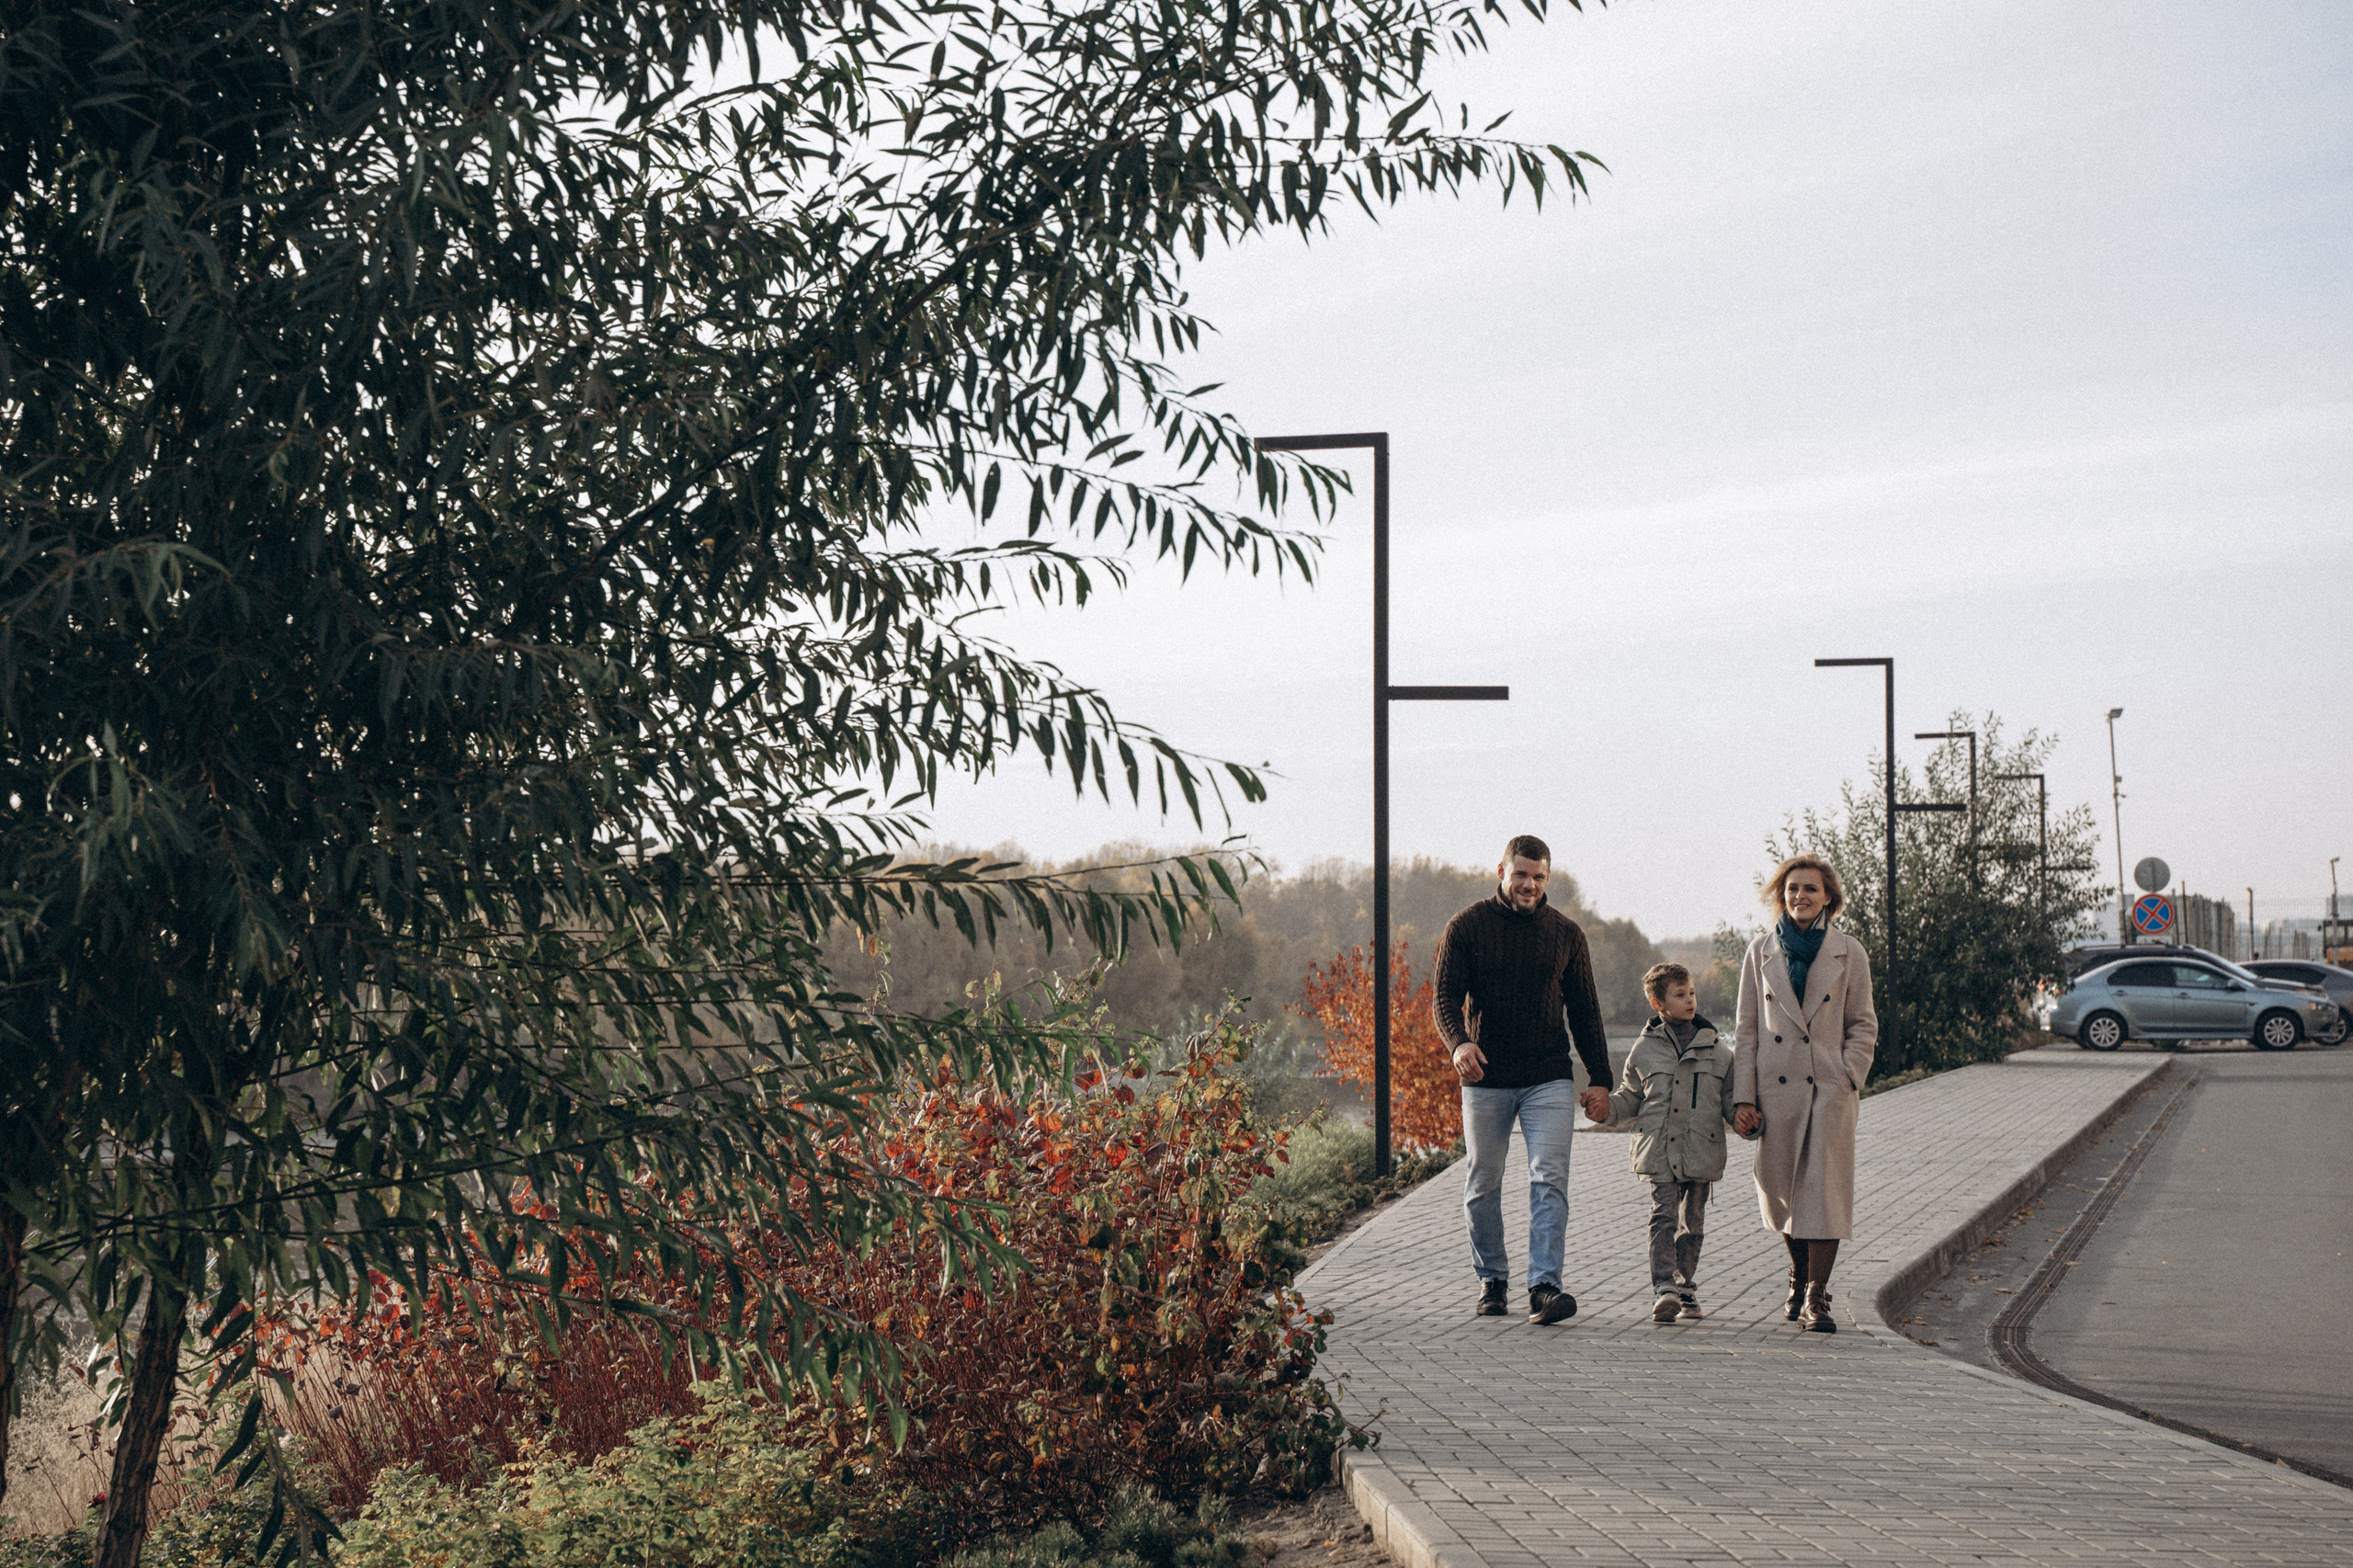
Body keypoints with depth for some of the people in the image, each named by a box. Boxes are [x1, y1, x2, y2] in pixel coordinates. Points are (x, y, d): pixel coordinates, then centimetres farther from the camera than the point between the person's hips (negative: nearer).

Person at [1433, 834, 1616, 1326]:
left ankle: (1544, 1286, -16)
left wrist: (1600, 1078, 7)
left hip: (1549, 1079, 1)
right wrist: (1458, 1042, -26)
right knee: (1484, 1184, 7)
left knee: (1549, 1180, -11)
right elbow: (1446, 996, -5)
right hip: (1485, 1078, -1)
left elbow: (1584, 1009, 12)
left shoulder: (1565, 933, 8)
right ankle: (1491, 1280, 20)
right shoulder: (1467, 927, 0)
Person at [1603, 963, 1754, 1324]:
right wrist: (1605, 1107, -5)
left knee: (1693, 1222, 8)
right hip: (1658, 1151, -2)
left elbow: (1729, 1098, 12)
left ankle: (1686, 1289, 20)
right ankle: (1663, 1288, -18)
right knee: (1663, 1216, -12)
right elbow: (1631, 1096, 14)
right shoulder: (1645, 1049, 6)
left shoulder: (1717, 1049, 8)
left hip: (1701, 1151, 2)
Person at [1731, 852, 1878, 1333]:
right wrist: (1743, 1097, 0)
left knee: (1823, 1190, -7)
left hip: (1829, 1090, -2)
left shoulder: (1848, 953, 3)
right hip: (1775, 1090, 2)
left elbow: (1863, 1026, 7)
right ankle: (1800, 1276, 31)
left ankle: (1816, 1299, -3)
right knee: (1780, 1192, 7)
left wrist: (1848, 1080, -6)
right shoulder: (1761, 952, 7)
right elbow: (1746, 1029, 7)